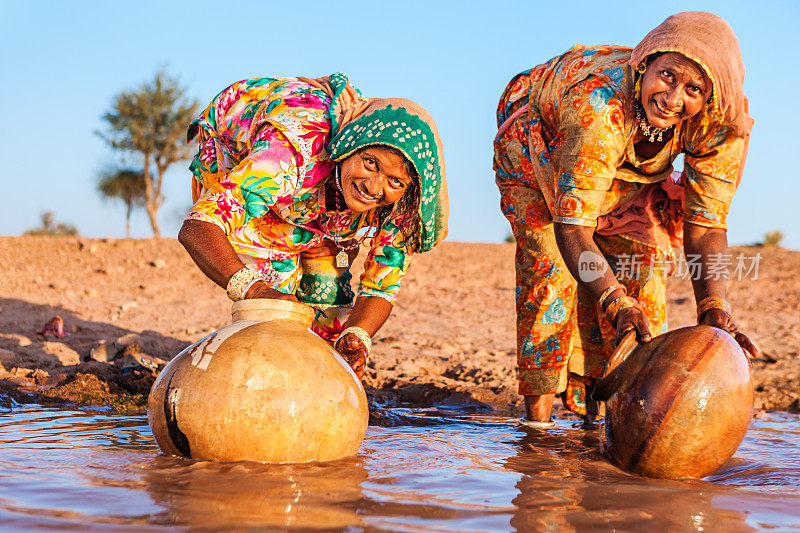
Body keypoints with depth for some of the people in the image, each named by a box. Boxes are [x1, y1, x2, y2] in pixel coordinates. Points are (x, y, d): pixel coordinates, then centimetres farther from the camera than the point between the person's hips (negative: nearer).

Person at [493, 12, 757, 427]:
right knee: (552, 264, -18)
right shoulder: (602, 106, -46)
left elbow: (704, 226, -28)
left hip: (626, 171, 4)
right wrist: (618, 304, -61)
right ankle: (537, 415, -7)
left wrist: (713, 307, -44)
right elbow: (571, 229, -48)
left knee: (641, 256, -8)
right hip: (539, 138, -4)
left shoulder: (720, 125, -33)